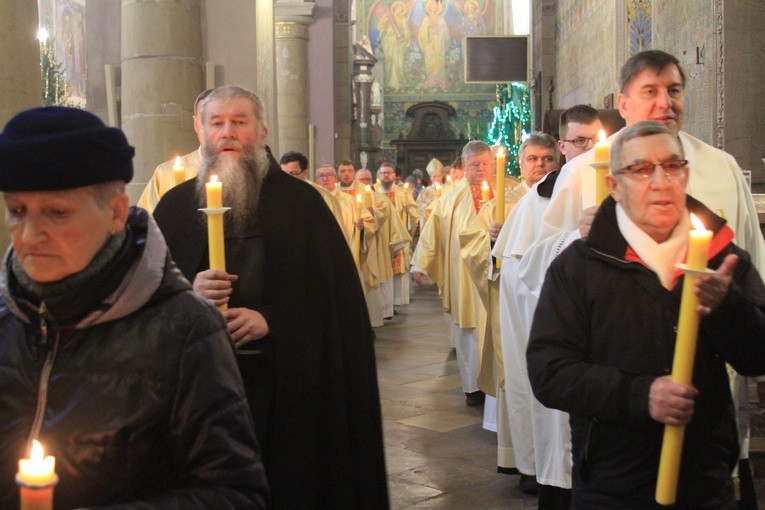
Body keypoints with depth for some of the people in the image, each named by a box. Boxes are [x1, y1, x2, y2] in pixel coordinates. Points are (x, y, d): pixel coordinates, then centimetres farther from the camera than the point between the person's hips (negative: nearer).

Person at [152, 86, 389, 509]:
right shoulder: (176, 205, 9)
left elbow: (335, 294, -1)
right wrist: (187, 292, -14)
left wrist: (271, 318, -15)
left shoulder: (300, 201, 4)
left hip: (286, 384, -1)